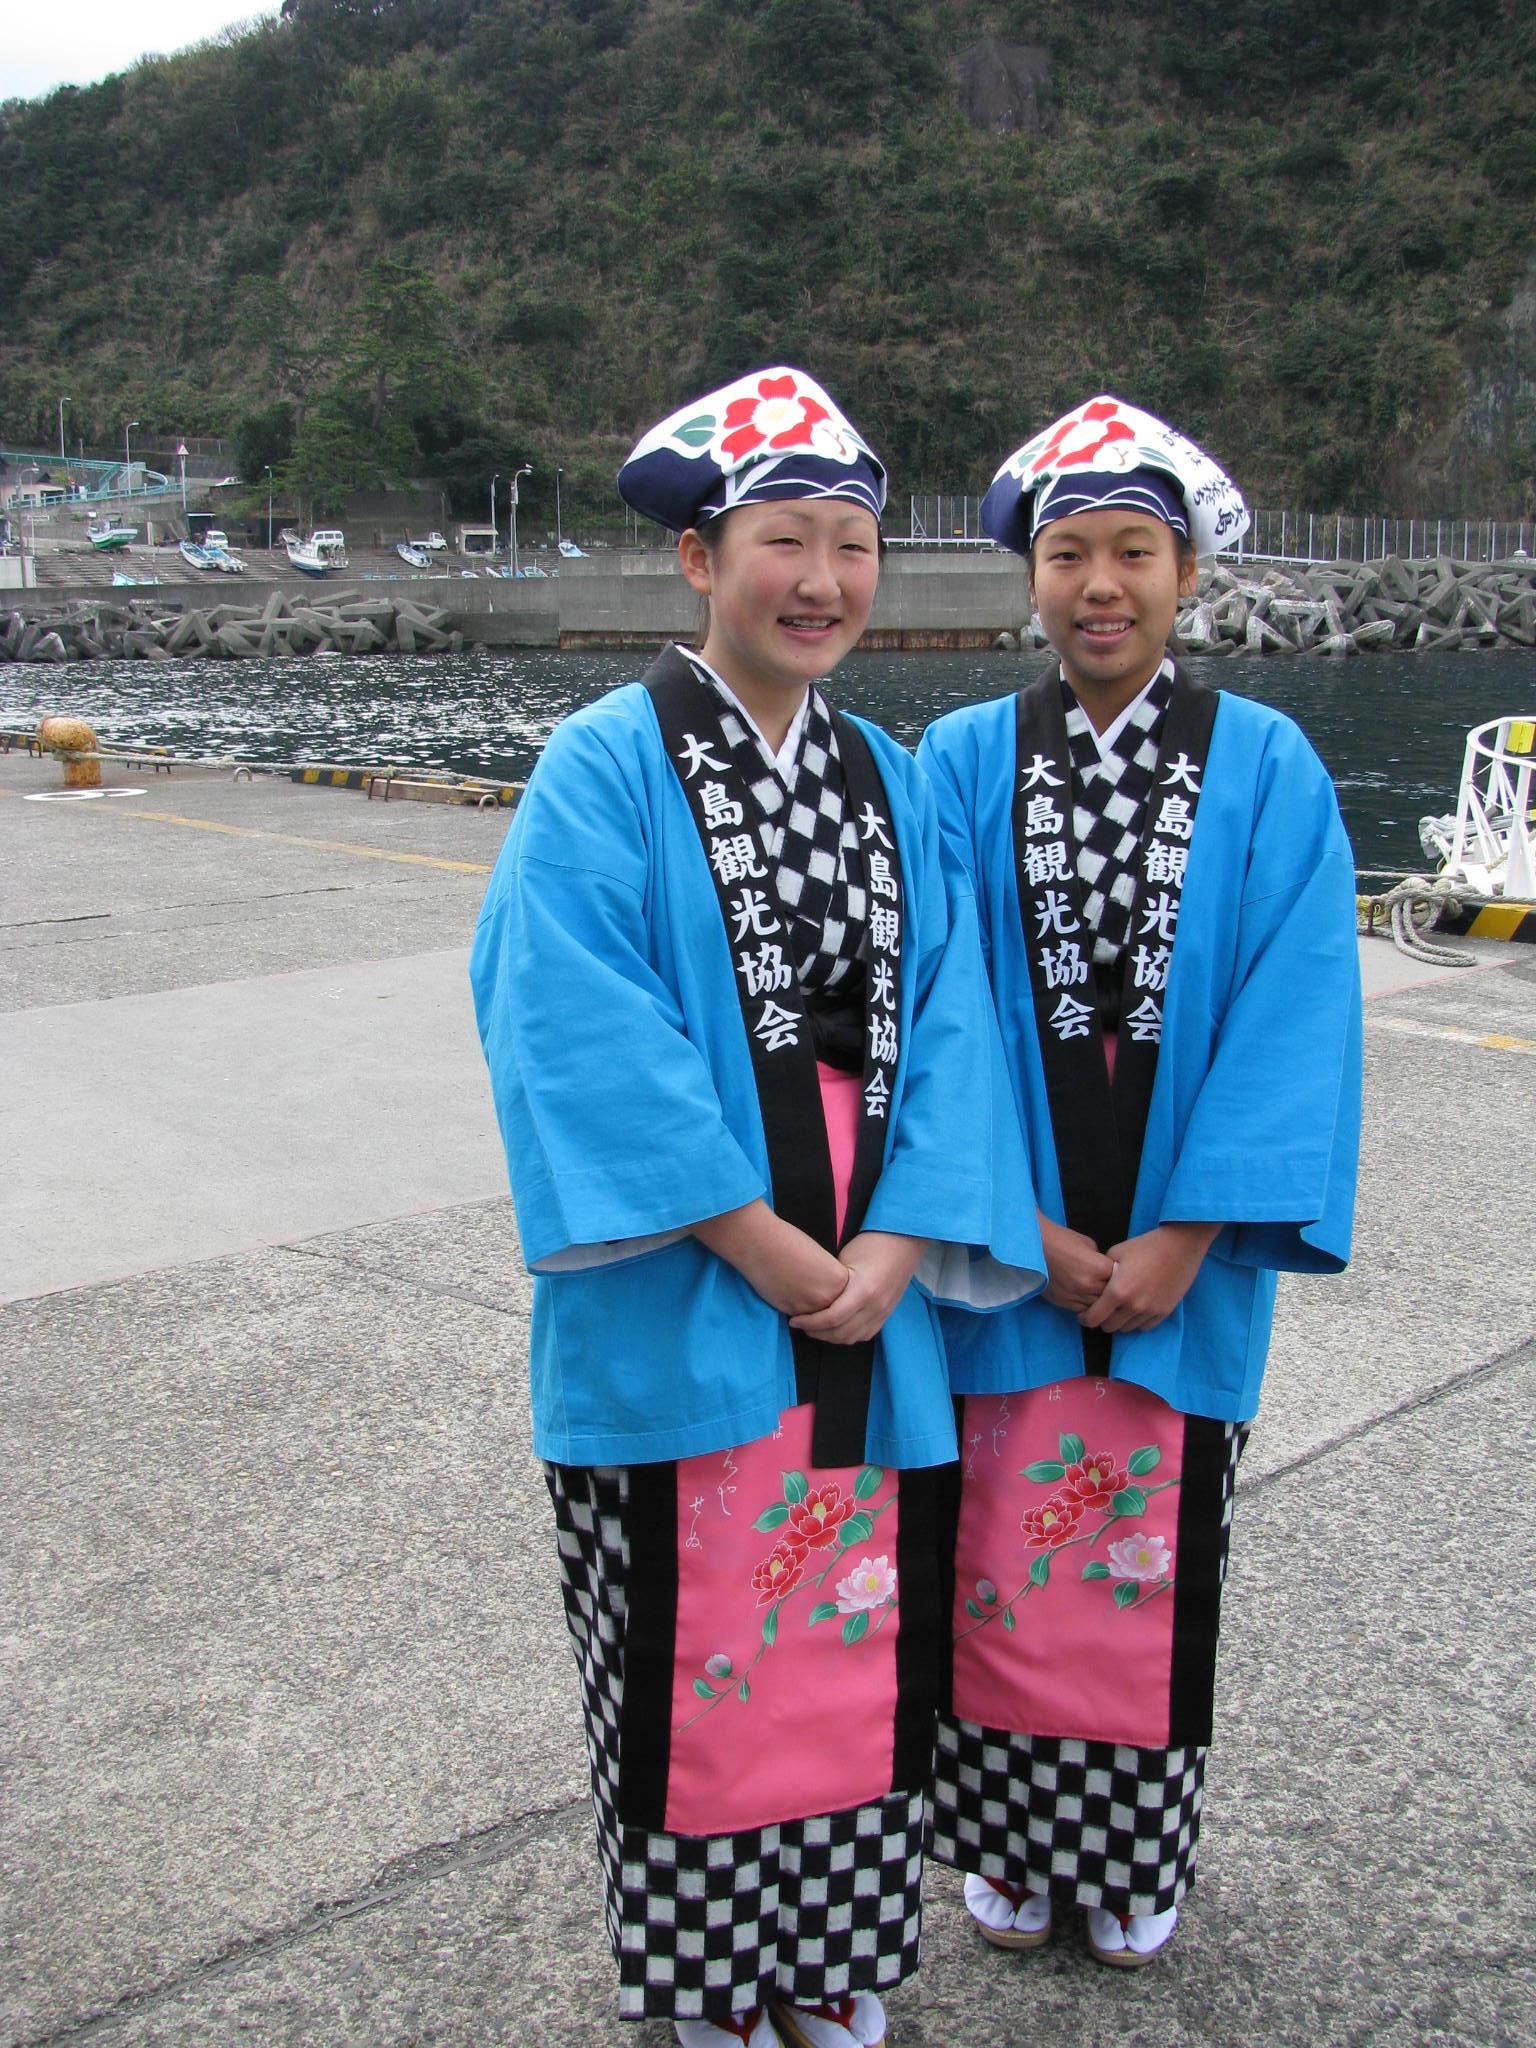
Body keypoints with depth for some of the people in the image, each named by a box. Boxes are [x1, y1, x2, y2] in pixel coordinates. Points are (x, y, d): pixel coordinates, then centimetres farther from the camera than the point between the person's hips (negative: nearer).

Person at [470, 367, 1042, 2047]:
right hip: (682, 1316, -4)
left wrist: (900, 1246, -11)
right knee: (701, 1654, 8)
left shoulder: (892, 784, 9)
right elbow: (580, 1034, -16)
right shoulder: (607, 769, -8)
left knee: (857, 1635, 14)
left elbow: (945, 1024, 3)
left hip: (870, 1300, 5)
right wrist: (763, 1248, -18)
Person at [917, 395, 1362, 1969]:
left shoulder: (1268, 768, -2)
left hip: (1186, 1247, 0)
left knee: (1156, 1550, 11)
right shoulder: (959, 764, -1)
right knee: (1004, 1547, 10)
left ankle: (1138, 1854, 33)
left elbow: (1295, 1009, -6)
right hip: (1004, 1242, 0)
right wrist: (1016, 1220, -11)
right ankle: (1010, 1840, 32)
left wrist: (1190, 1233, -13)